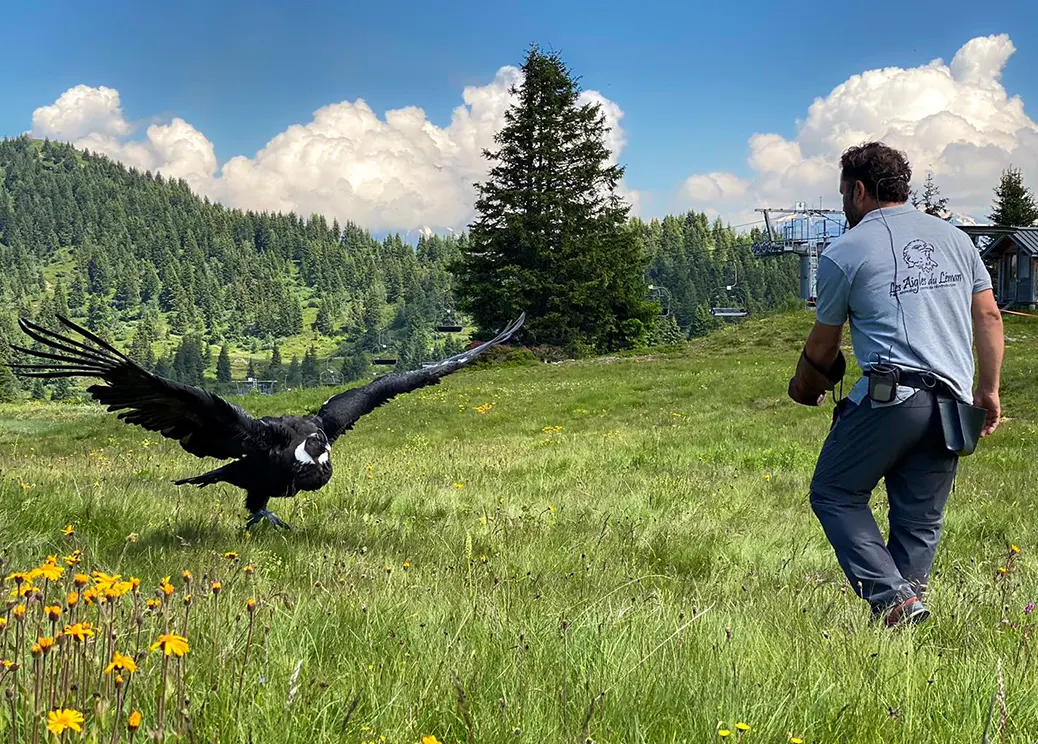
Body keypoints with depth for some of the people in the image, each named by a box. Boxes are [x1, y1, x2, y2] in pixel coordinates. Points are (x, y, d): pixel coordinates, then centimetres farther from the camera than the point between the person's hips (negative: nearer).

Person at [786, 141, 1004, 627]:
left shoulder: (844, 252, 3)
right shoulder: (954, 237, 18)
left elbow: (823, 346, 12)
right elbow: (989, 317, 15)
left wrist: (804, 389, 30)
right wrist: (989, 390, 19)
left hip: (891, 397, -5)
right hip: (953, 402, 6)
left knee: (834, 494, 6)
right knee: (920, 522, 12)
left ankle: (893, 599, -9)